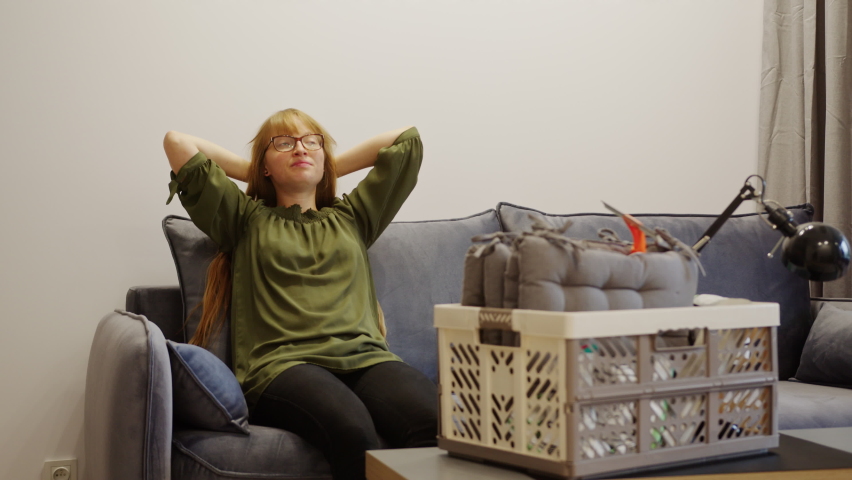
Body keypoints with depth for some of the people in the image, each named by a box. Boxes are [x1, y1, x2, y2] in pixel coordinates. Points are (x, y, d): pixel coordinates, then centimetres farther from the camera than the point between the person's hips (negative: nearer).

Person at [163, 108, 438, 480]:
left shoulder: (351, 218, 31)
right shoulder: (246, 220, 23)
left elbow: (408, 138, 34)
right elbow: (177, 142, 17)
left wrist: (331, 167, 37)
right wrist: (249, 170, 29)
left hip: (366, 357, 3)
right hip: (283, 363, -2)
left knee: (435, 424, -34)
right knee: (353, 432, -38)